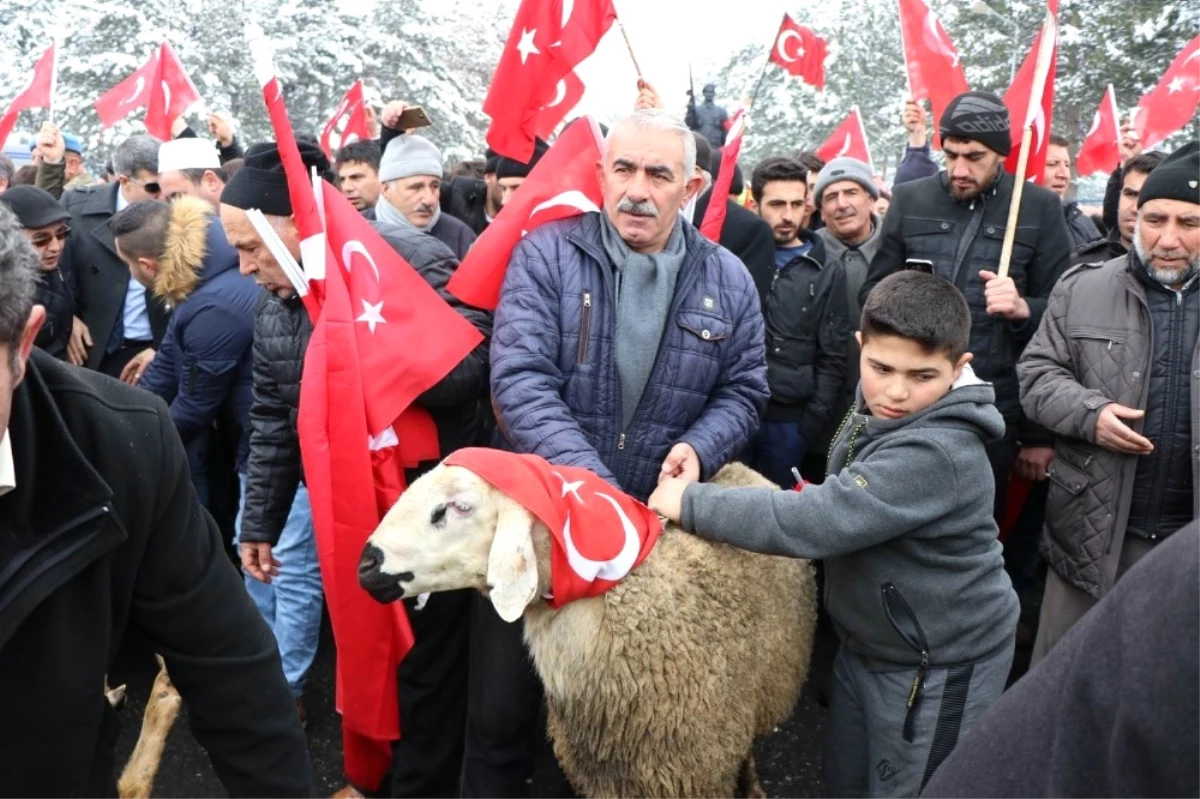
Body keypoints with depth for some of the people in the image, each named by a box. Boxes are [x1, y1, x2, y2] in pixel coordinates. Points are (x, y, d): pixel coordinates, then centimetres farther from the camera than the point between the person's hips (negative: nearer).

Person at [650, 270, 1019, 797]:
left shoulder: (937, 453, -31)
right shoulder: (877, 410, -3)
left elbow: (817, 520, -35)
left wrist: (692, 501, -26)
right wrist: (812, 497, -3)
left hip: (940, 665, -8)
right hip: (868, 644, 8)